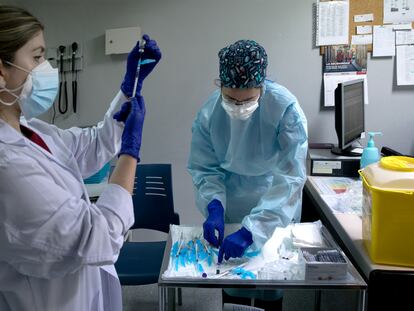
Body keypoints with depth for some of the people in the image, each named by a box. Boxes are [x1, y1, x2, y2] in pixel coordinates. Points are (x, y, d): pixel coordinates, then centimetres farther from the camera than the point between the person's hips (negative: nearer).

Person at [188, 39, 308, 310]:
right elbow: (204, 168, -10)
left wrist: (250, 230, -39)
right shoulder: (209, 112, -19)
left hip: (275, 207, -1)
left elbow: (290, 178, -31)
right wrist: (214, 207, -29)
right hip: (231, 205, 2)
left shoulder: (286, 109, -28)